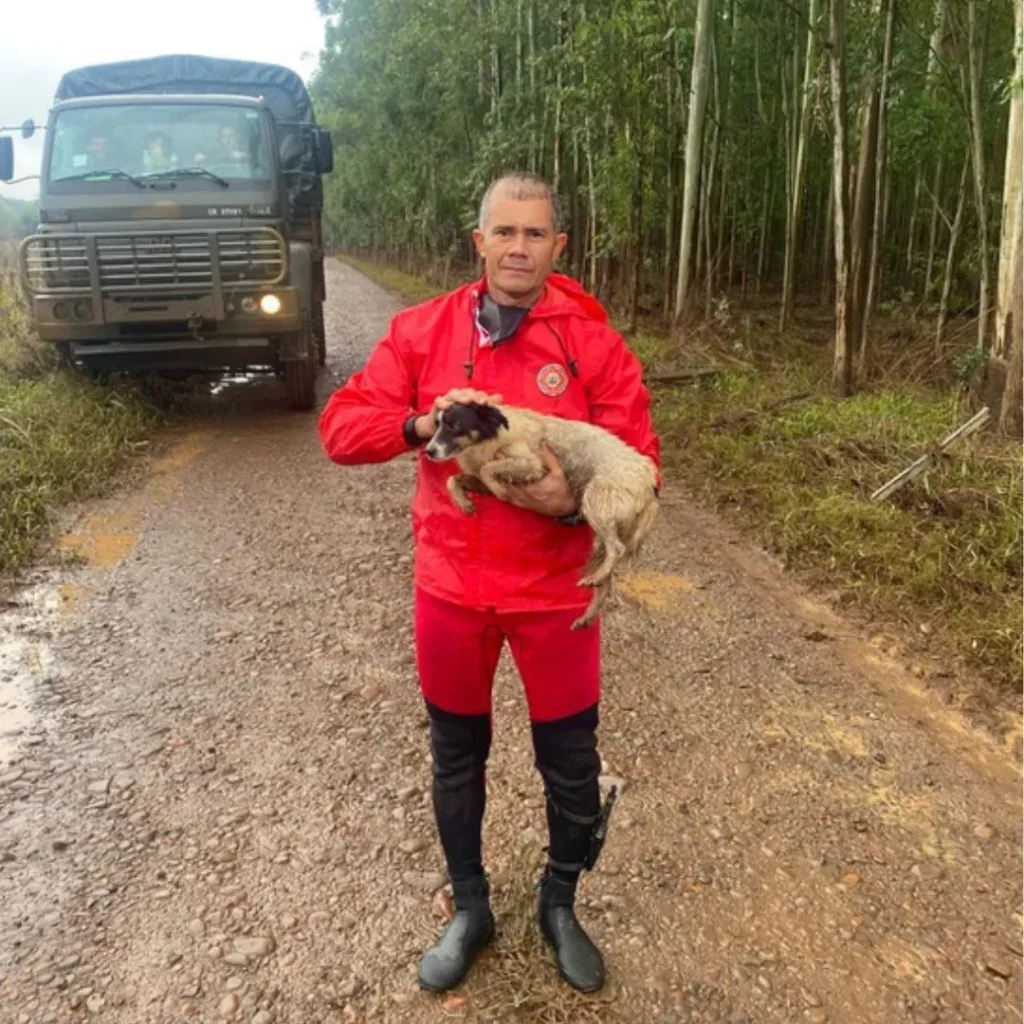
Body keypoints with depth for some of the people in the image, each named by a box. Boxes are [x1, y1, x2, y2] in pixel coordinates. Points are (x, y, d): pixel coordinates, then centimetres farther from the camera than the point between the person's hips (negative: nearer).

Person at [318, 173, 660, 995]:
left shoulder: (594, 343, -7)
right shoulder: (422, 330, -2)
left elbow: (638, 463, -6)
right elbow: (343, 426, -4)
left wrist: (576, 502, -25)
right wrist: (424, 423, -21)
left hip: (553, 591, -1)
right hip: (450, 587, 2)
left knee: (570, 764, 13)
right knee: (456, 759, 18)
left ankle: (560, 905, 43)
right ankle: (470, 908, 43)